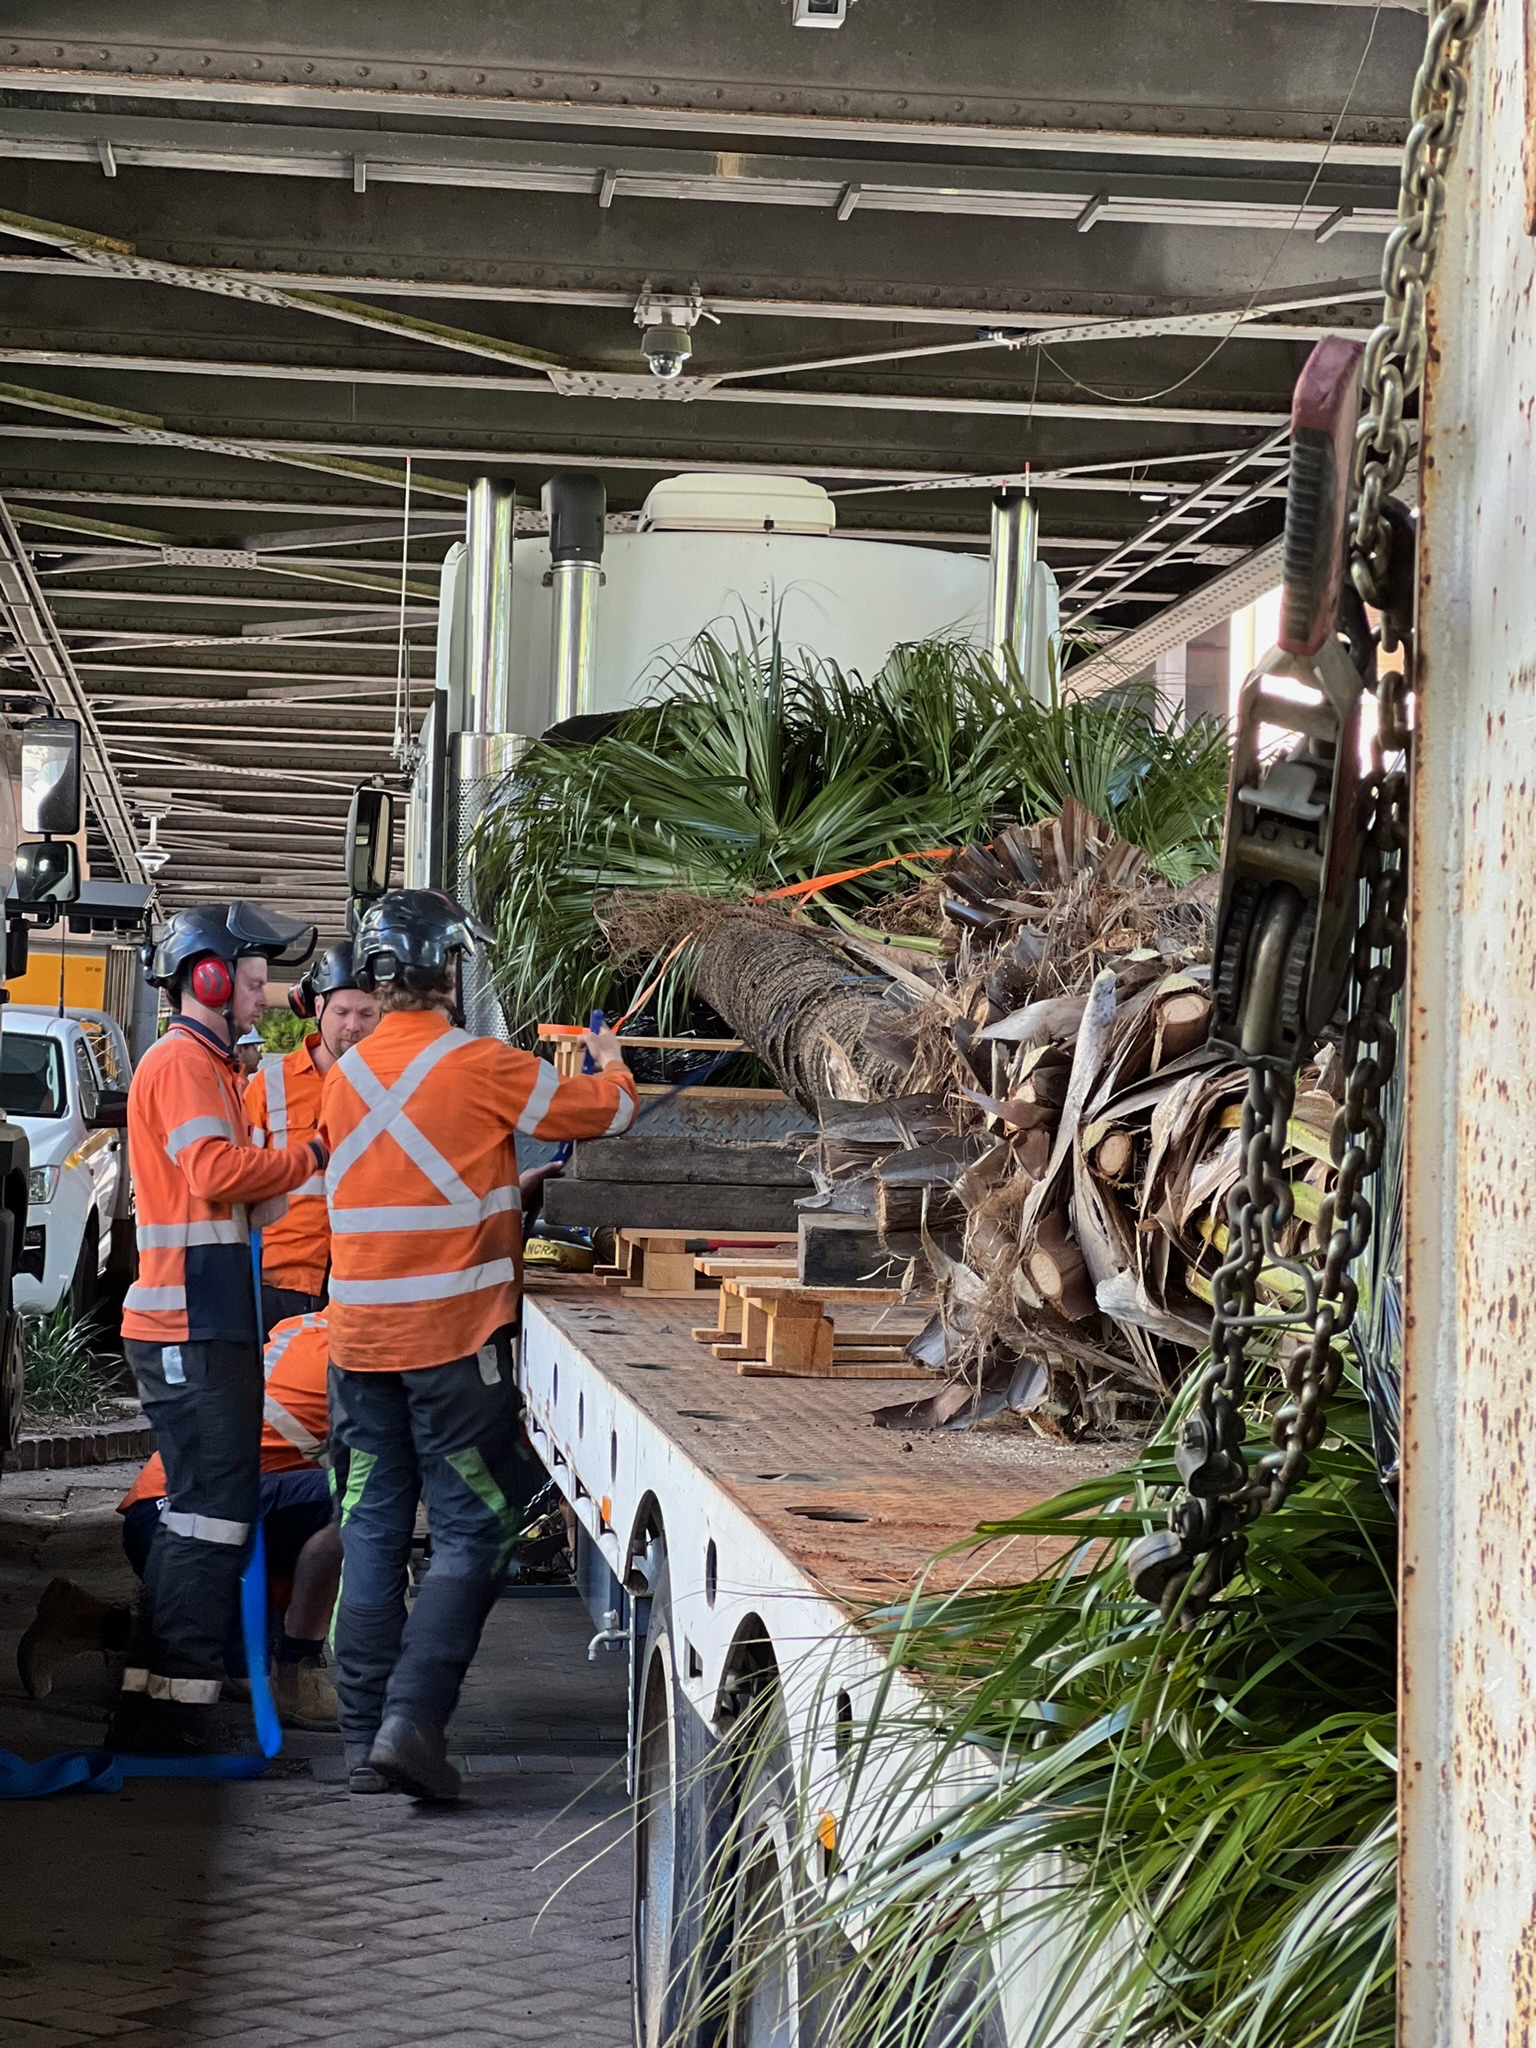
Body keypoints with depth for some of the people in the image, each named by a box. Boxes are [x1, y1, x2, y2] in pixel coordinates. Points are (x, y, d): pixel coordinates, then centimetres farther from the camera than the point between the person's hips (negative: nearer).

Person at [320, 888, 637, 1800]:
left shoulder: (345, 1075, 7)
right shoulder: (480, 1067, -10)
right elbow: (608, 1110, 0)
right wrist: (611, 1062, 22)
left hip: (360, 1338, 6)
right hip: (455, 1338, -6)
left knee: (373, 1533, 9)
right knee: (472, 1534, 0)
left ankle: (365, 1737, 9)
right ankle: (412, 1718, -12)